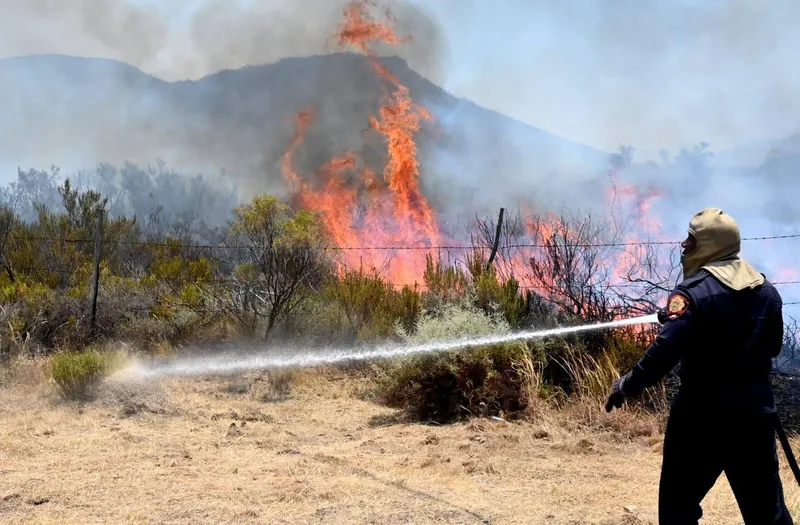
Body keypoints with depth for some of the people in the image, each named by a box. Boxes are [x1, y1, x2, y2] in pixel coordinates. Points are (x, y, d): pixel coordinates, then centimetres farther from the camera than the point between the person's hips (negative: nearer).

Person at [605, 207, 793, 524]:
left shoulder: (695, 291, -14)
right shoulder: (767, 290, 7)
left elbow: (666, 350, -23)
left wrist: (628, 385, -13)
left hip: (703, 411, -6)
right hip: (755, 408, 6)